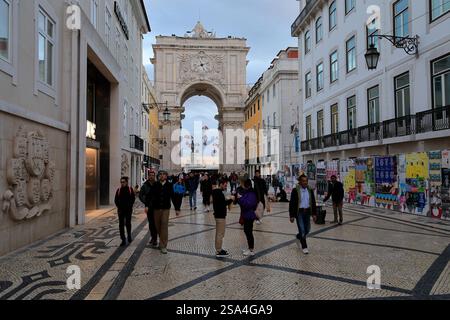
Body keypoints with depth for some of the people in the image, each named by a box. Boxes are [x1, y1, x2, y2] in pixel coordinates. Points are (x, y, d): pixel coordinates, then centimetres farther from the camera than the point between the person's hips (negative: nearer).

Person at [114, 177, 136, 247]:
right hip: (121, 210, 2)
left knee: (128, 223, 10)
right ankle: (123, 240, 5)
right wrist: (118, 206, -5)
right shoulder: (119, 190, 3)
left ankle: (129, 237, 33)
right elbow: (116, 199, 7)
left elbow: (133, 198, 1)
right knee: (121, 225, 0)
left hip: (128, 210, -1)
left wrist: (130, 206, -8)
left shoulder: (130, 189, -2)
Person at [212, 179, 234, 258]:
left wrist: (228, 201, 4)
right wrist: (231, 200, -18)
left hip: (219, 215, 11)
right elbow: (222, 204, -24)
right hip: (220, 216, -11)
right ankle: (219, 251, 2)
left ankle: (219, 249, 28)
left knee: (218, 233, 18)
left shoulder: (216, 192, 13)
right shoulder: (219, 193, -19)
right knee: (220, 234, -4)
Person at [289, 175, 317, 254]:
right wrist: (292, 216, -10)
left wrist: (314, 213, 5)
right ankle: (304, 247, 11)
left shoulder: (310, 190, 4)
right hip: (299, 212, -5)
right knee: (302, 230, -5)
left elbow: (313, 202, 10)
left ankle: (299, 237, 41)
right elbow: (292, 204, -9)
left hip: (307, 212, 5)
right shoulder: (295, 191, -9)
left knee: (307, 230, 12)